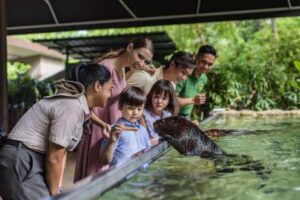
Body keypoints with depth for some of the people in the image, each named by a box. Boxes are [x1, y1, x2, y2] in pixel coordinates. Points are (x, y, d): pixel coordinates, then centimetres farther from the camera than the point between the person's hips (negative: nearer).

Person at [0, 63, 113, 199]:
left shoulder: (77, 104, 10)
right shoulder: (71, 107, -20)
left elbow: (60, 151, 8)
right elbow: (53, 158, -18)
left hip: (34, 162, 9)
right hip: (22, 164, -9)